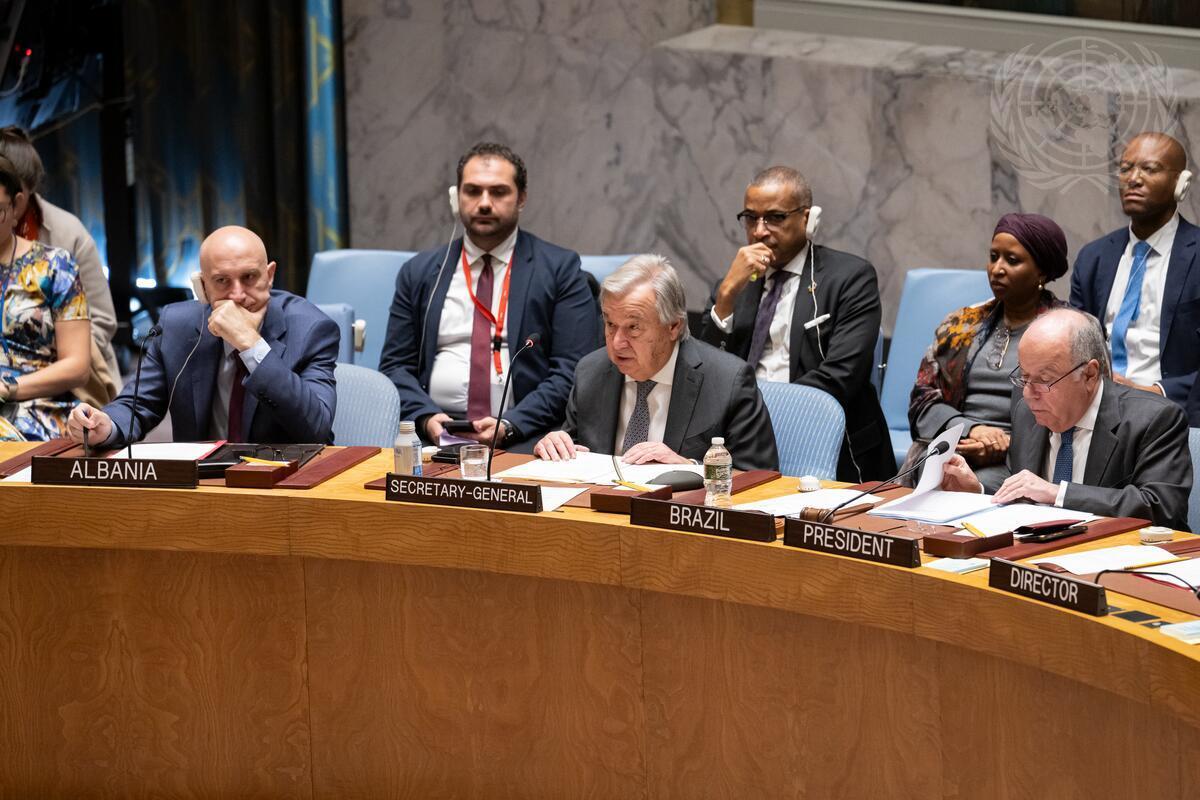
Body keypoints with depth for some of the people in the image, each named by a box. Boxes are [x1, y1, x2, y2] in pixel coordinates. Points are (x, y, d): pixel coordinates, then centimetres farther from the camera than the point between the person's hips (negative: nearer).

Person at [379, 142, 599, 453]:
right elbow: (395, 365, 13)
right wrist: (426, 416, -7)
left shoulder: (559, 268, 6)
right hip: (437, 431, 2)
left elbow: (575, 369, -1)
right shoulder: (419, 272, 15)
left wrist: (511, 425, -14)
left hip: (523, 438, -2)